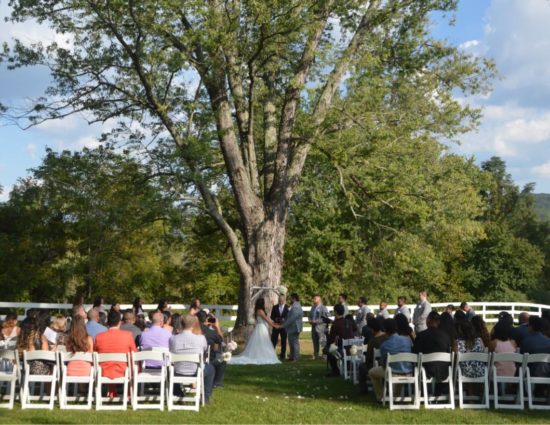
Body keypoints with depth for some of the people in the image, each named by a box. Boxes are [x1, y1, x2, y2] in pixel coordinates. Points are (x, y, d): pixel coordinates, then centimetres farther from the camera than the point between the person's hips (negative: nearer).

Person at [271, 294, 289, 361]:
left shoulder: (287, 307, -1)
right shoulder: (275, 307, 6)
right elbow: (271, 316, 6)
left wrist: (284, 320, -19)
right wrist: (275, 319, -13)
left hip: (284, 326, -1)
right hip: (276, 326, 1)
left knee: (283, 342, 4)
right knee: (273, 341, 2)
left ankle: (282, 355, 12)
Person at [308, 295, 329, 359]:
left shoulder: (323, 308, -8)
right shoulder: (313, 307, 17)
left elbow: (325, 318, -13)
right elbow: (309, 315, 27)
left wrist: (316, 322, -17)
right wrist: (310, 320, 5)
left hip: (320, 327, -8)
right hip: (314, 326, 8)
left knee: (322, 342, -11)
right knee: (315, 341, 13)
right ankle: (315, 355, 22)